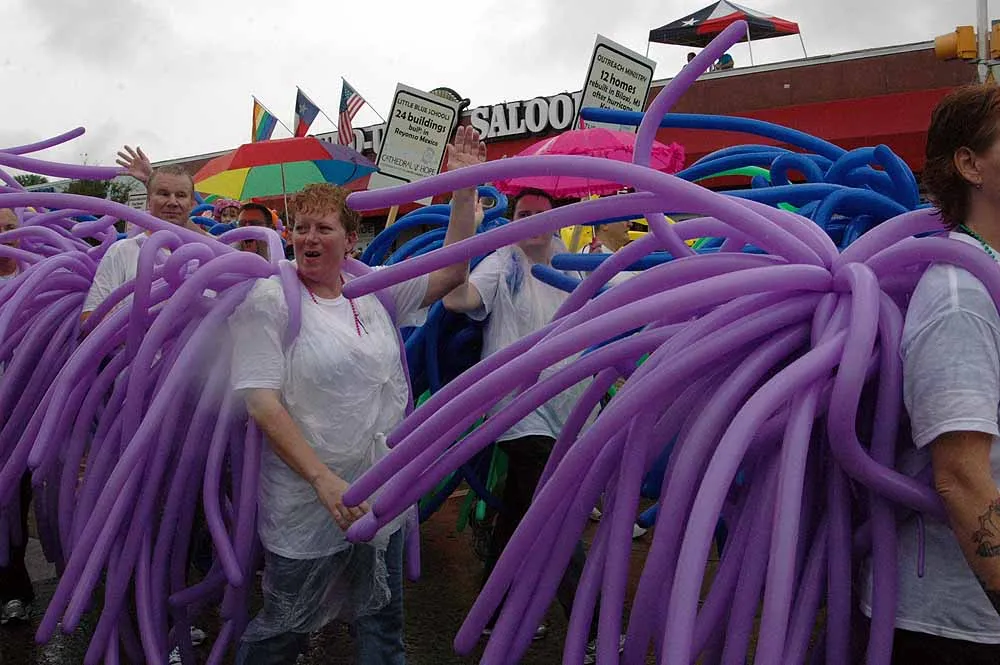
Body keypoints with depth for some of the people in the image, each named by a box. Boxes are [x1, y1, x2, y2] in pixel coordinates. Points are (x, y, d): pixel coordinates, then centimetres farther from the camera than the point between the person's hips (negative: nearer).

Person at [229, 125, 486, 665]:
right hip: (304, 508, -4)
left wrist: (464, 190, -3)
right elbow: (261, 401, -16)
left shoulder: (374, 292, 5)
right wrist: (323, 479, -23)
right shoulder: (268, 299, -9)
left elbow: (451, 272, 5)